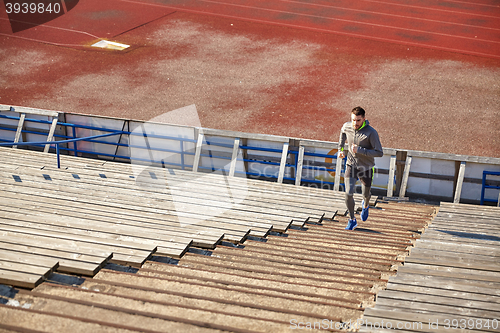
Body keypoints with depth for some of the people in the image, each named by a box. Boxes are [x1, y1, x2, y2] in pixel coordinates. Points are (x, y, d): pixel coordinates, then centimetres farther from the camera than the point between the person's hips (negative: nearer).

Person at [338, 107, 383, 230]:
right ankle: (352, 220, 11)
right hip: (351, 165, 2)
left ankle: (365, 206, 54)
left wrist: (359, 150, -30)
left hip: (366, 168, -2)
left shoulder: (371, 132, -24)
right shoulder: (347, 126, -10)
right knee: (348, 194, -10)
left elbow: (379, 153, -24)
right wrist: (340, 148, 9)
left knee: (366, 194, 16)